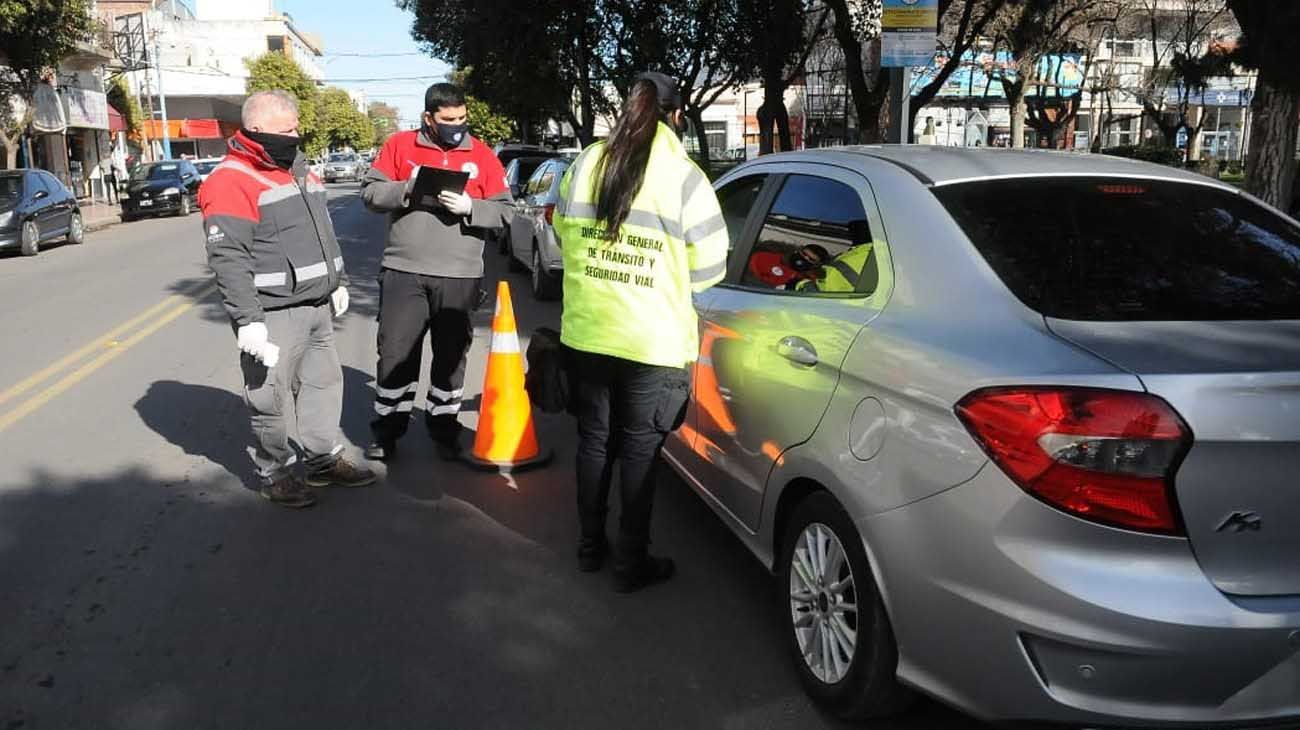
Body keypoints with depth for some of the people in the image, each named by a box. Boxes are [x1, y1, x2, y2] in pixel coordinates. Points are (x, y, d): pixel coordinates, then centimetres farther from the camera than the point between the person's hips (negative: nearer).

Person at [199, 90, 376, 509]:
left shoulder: (297, 170, 14)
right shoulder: (231, 182, -15)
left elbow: (324, 233, 23)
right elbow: (228, 259, -20)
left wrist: (337, 282, 22)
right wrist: (247, 320, -23)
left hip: (317, 306, 9)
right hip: (273, 316, -9)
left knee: (324, 381, 16)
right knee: (271, 398, 1)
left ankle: (324, 461, 29)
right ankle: (274, 474, 16)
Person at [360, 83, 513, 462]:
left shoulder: (482, 154, 3)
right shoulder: (400, 145, 4)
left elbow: (505, 211, 1)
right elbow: (370, 192, 3)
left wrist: (470, 207, -17)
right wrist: (408, 189, -14)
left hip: (460, 276, 0)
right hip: (403, 272, 0)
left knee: (451, 356, 10)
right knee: (395, 352, 6)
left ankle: (444, 428, 24)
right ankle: (387, 429, 19)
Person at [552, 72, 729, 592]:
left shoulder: (585, 165, 2)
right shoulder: (684, 177, -10)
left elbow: (565, 237, 13)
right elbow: (709, 267, -6)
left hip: (585, 333, 4)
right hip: (653, 341, -4)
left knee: (594, 439, 18)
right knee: (638, 451, 7)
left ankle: (590, 546, 31)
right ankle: (631, 564, 18)